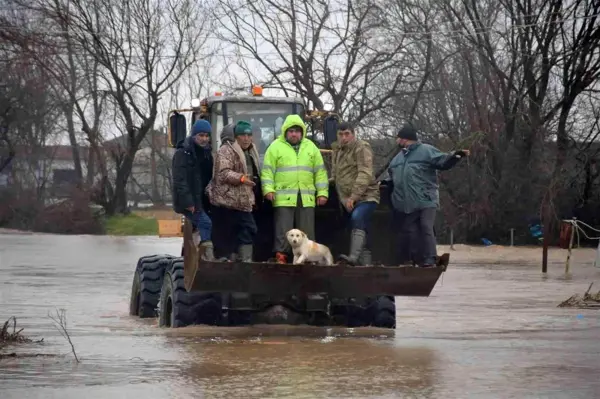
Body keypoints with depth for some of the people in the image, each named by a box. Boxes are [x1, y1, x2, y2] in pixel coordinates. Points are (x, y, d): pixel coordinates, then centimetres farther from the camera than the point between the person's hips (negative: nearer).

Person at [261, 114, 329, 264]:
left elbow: (320, 171, 14)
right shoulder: (276, 147, 4)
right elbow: (268, 171, 0)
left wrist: (322, 192, 7)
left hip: (307, 198, 3)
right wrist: (268, 189, -12)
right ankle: (281, 256, -2)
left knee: (307, 231, 5)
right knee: (283, 230, -4)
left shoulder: (311, 147, 14)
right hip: (284, 198, -3)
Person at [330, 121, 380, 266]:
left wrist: (353, 196, -25)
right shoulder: (337, 151, 17)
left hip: (366, 196, -9)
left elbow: (365, 174, -19)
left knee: (357, 219, -31)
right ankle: (366, 263, 13)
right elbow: (335, 175, 32)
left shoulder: (361, 147, -9)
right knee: (361, 231, 10)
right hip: (349, 200, 9)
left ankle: (354, 257, -44)